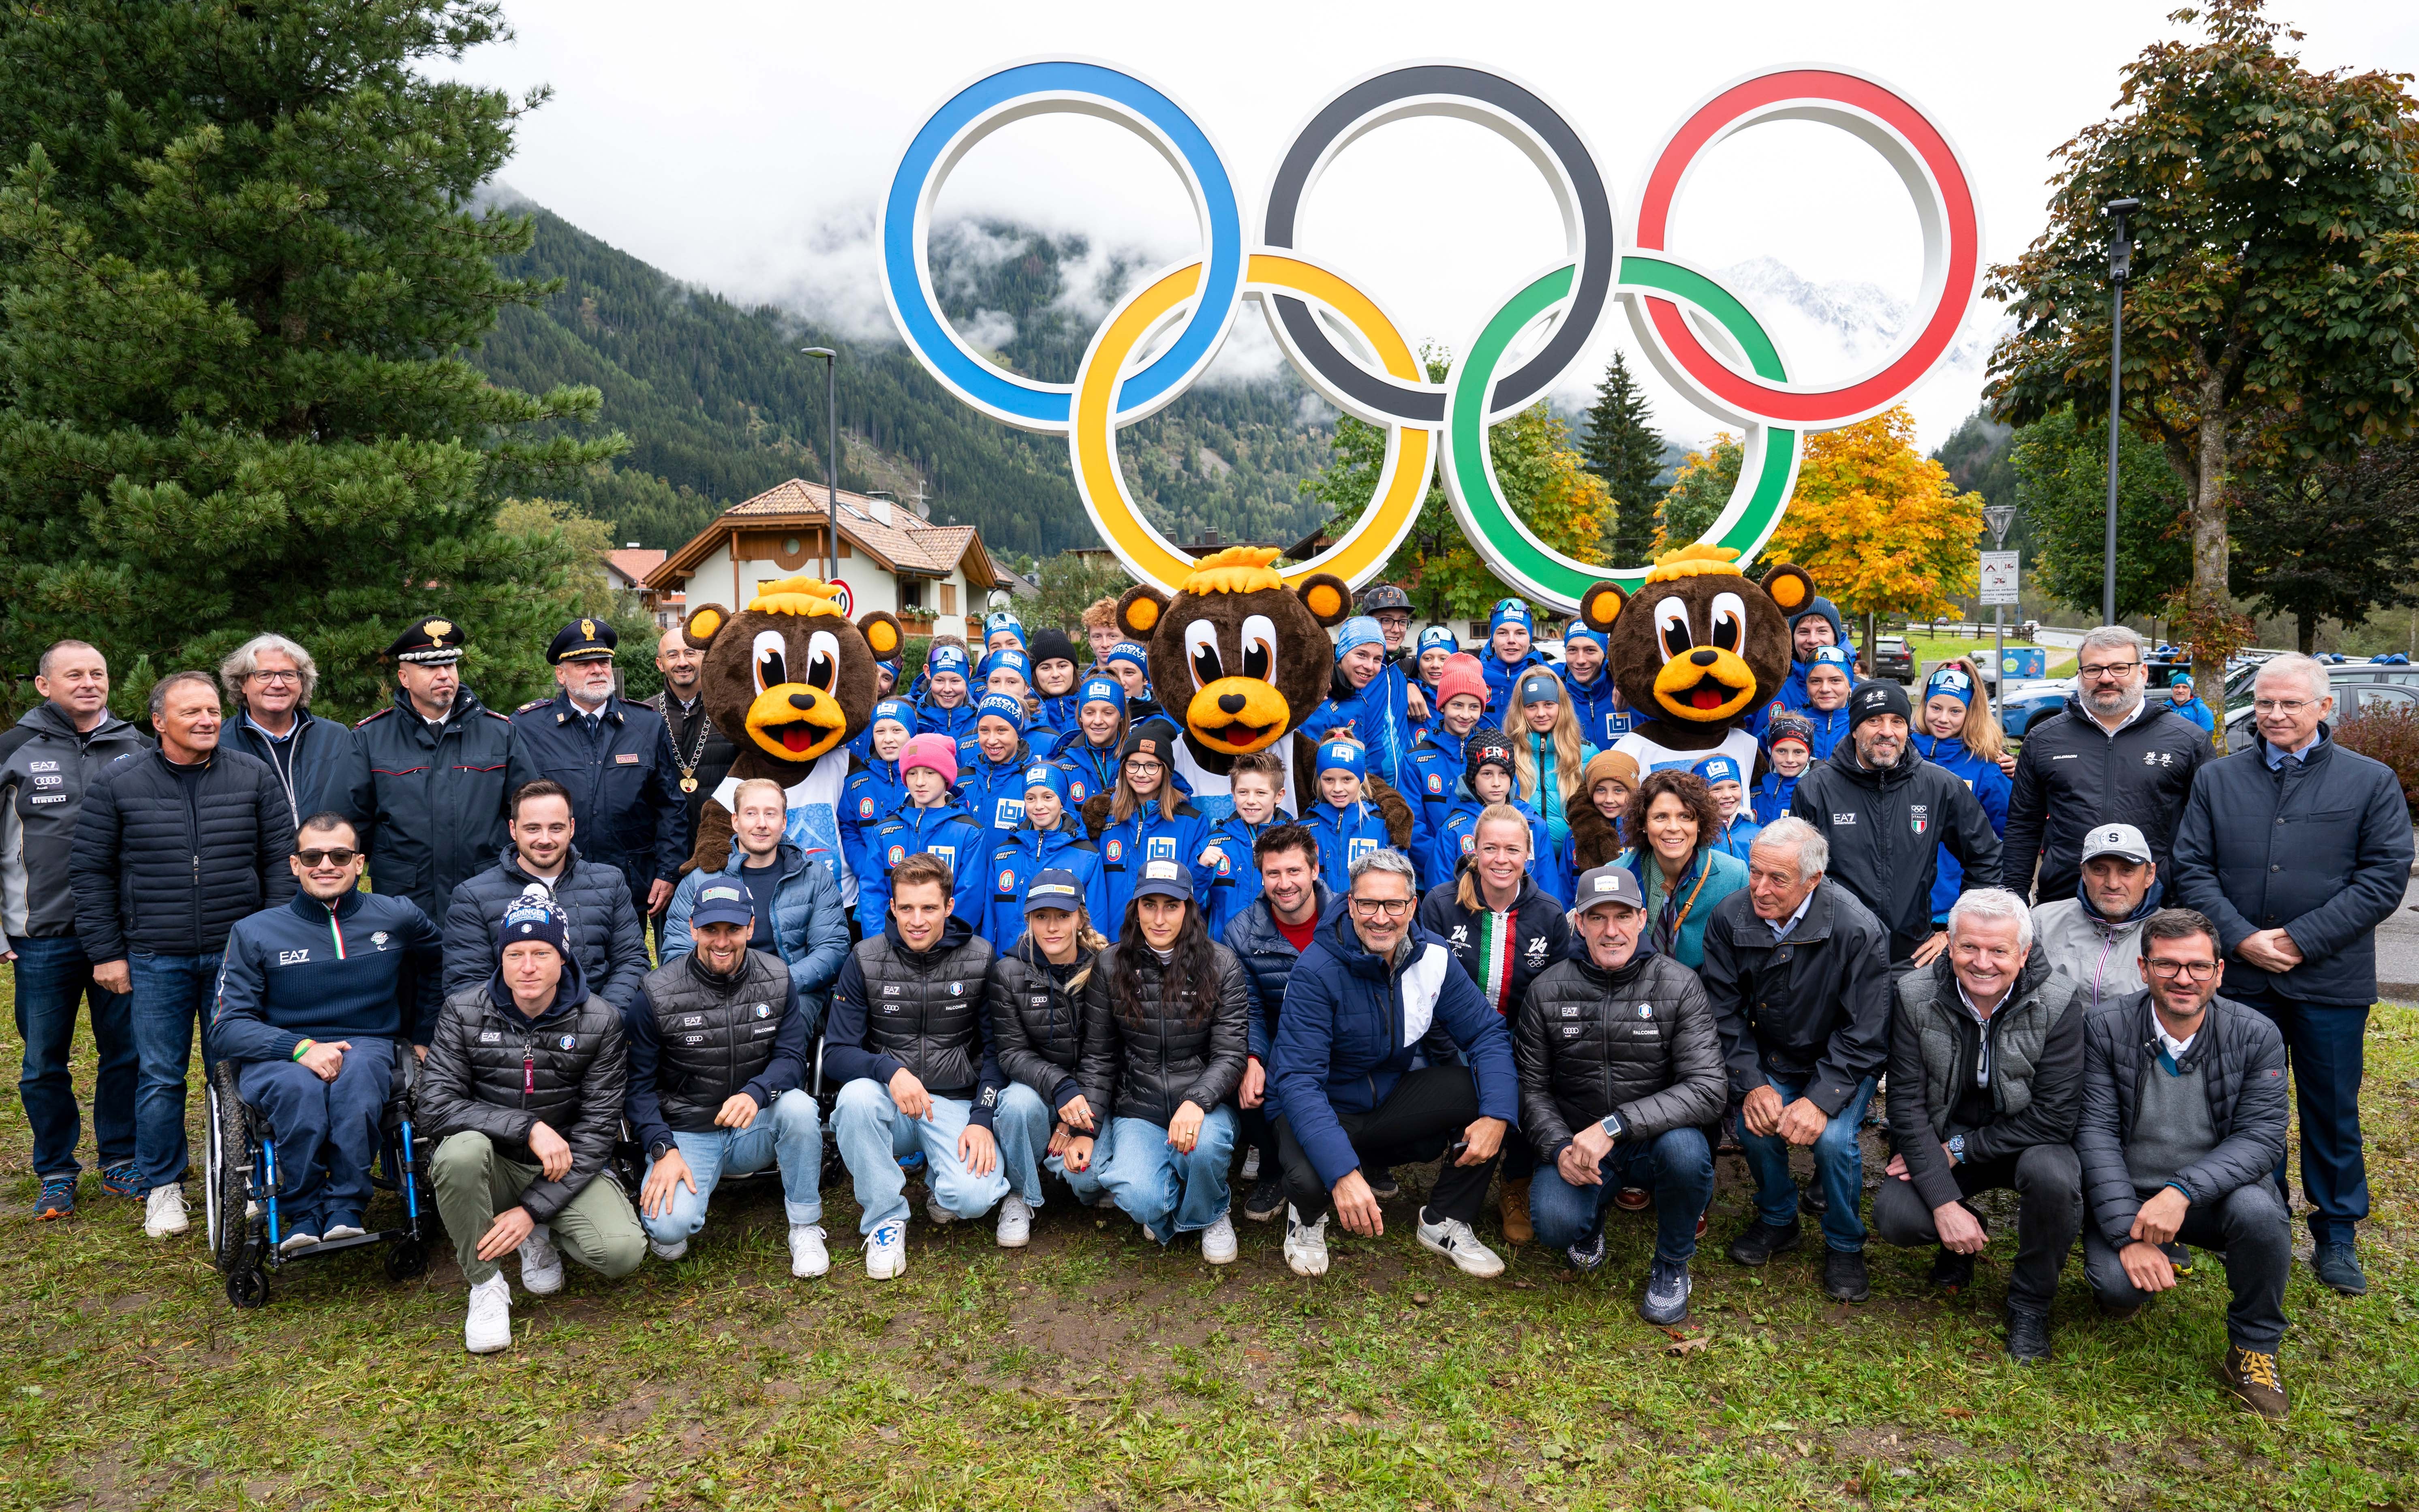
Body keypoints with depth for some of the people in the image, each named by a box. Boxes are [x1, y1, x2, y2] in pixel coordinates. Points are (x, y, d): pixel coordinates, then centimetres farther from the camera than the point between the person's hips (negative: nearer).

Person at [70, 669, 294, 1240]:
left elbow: (281, 860, 5)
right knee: (159, 1077, 6)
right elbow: (89, 871, 4)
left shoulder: (254, 777, 2)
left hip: (237, 955, 1)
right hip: (154, 961, 0)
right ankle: (162, 1187, 21)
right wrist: (106, 952, 0)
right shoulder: (117, 782, 0)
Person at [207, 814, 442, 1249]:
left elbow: (437, 967, 29)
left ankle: (346, 1209, -30)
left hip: (367, 1047, 0)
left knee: (356, 1071, -38)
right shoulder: (255, 933, 3)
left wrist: (422, 1038, 22)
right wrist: (301, 1048, -21)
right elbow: (226, 1027, -3)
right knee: (301, 1086, -38)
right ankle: (302, 1214, -20)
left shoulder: (398, 919, 7)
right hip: (276, 1057, 0)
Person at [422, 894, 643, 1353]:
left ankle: (540, 1236, 11)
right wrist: (528, 1128, -27)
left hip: (564, 1171, 0)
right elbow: (436, 1106, -16)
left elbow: (598, 1130, -9)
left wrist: (533, 1209, -17)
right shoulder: (463, 1013, -7)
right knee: (461, 1150, -35)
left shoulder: (600, 1022, -9)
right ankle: (485, 1283, -11)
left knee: (623, 1251, -25)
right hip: (493, 1166, 0)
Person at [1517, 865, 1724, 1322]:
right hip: (1576, 1143, 1)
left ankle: (1671, 1265, -4)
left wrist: (1616, 1125, -29)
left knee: (1685, 1148, -35)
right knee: (1555, 1223, -29)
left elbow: (1709, 1088, -20)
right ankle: (1590, 1223, 14)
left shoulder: (1678, 985, -10)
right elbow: (1533, 1088, 1)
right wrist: (1559, 1147, -20)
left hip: (1655, 1139, 0)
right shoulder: (1547, 991, -3)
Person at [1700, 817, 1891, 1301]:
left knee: (1832, 1139, -26)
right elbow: (1724, 1011, -6)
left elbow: (1865, 1035, -19)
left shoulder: (1858, 931, -24)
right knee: (1755, 1127, -23)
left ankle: (1844, 1244, 5)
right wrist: (1752, 1083, -19)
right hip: (1771, 1060, 3)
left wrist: (1821, 1099, -29)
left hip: (1842, 1062, -2)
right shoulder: (1730, 917, -14)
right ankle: (1777, 1220, 9)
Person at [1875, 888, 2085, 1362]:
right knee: (1893, 1217, -25)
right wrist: (1946, 1204, -23)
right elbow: (1907, 1105, -15)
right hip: (1938, 1139, 1)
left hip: (2025, 1141, -1)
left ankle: (2030, 1304, -6)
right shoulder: (1914, 996, -14)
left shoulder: (2059, 1003, -18)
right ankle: (1962, 1242, 14)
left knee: (2053, 1177, -35)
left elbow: (2054, 1118, -18)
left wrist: (1959, 1150, -21)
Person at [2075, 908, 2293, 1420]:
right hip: (2127, 1195, -1)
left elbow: (2263, 1135, -13)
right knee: (2118, 1285, -26)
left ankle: (2253, 1350, -7)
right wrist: (2128, 1234, -22)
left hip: (2215, 1193, 1)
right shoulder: (2105, 1028, -10)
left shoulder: (2256, 1035, -8)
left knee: (2259, 1211, -32)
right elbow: (2096, 1133, -13)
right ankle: (2139, 1275, 16)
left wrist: (2184, 1191, -30)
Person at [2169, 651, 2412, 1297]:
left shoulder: (2372, 782, 1)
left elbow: (2385, 877, -6)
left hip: (2331, 980, -2)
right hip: (2240, 976, 2)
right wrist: (2240, 938, -11)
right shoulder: (2217, 779, 6)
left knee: (2333, 1108, 9)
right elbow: (2192, 868, 2)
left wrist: (2302, 940, -13)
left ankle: (2337, 1235, 24)